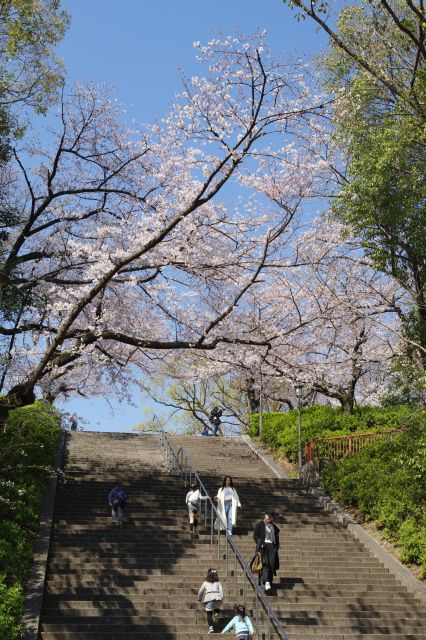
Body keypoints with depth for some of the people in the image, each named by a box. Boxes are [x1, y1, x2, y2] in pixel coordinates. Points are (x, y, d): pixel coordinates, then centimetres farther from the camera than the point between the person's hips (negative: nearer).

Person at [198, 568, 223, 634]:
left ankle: (211, 627, -10)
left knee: (209, 613, 2)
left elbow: (200, 591, 23)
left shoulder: (205, 582, 18)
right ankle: (216, 614, -3)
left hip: (209, 597, -1)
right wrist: (221, 598, 3)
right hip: (217, 597, 1)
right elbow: (221, 590, 6)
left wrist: (199, 598, 38)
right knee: (217, 608, 29)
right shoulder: (218, 582, 19)